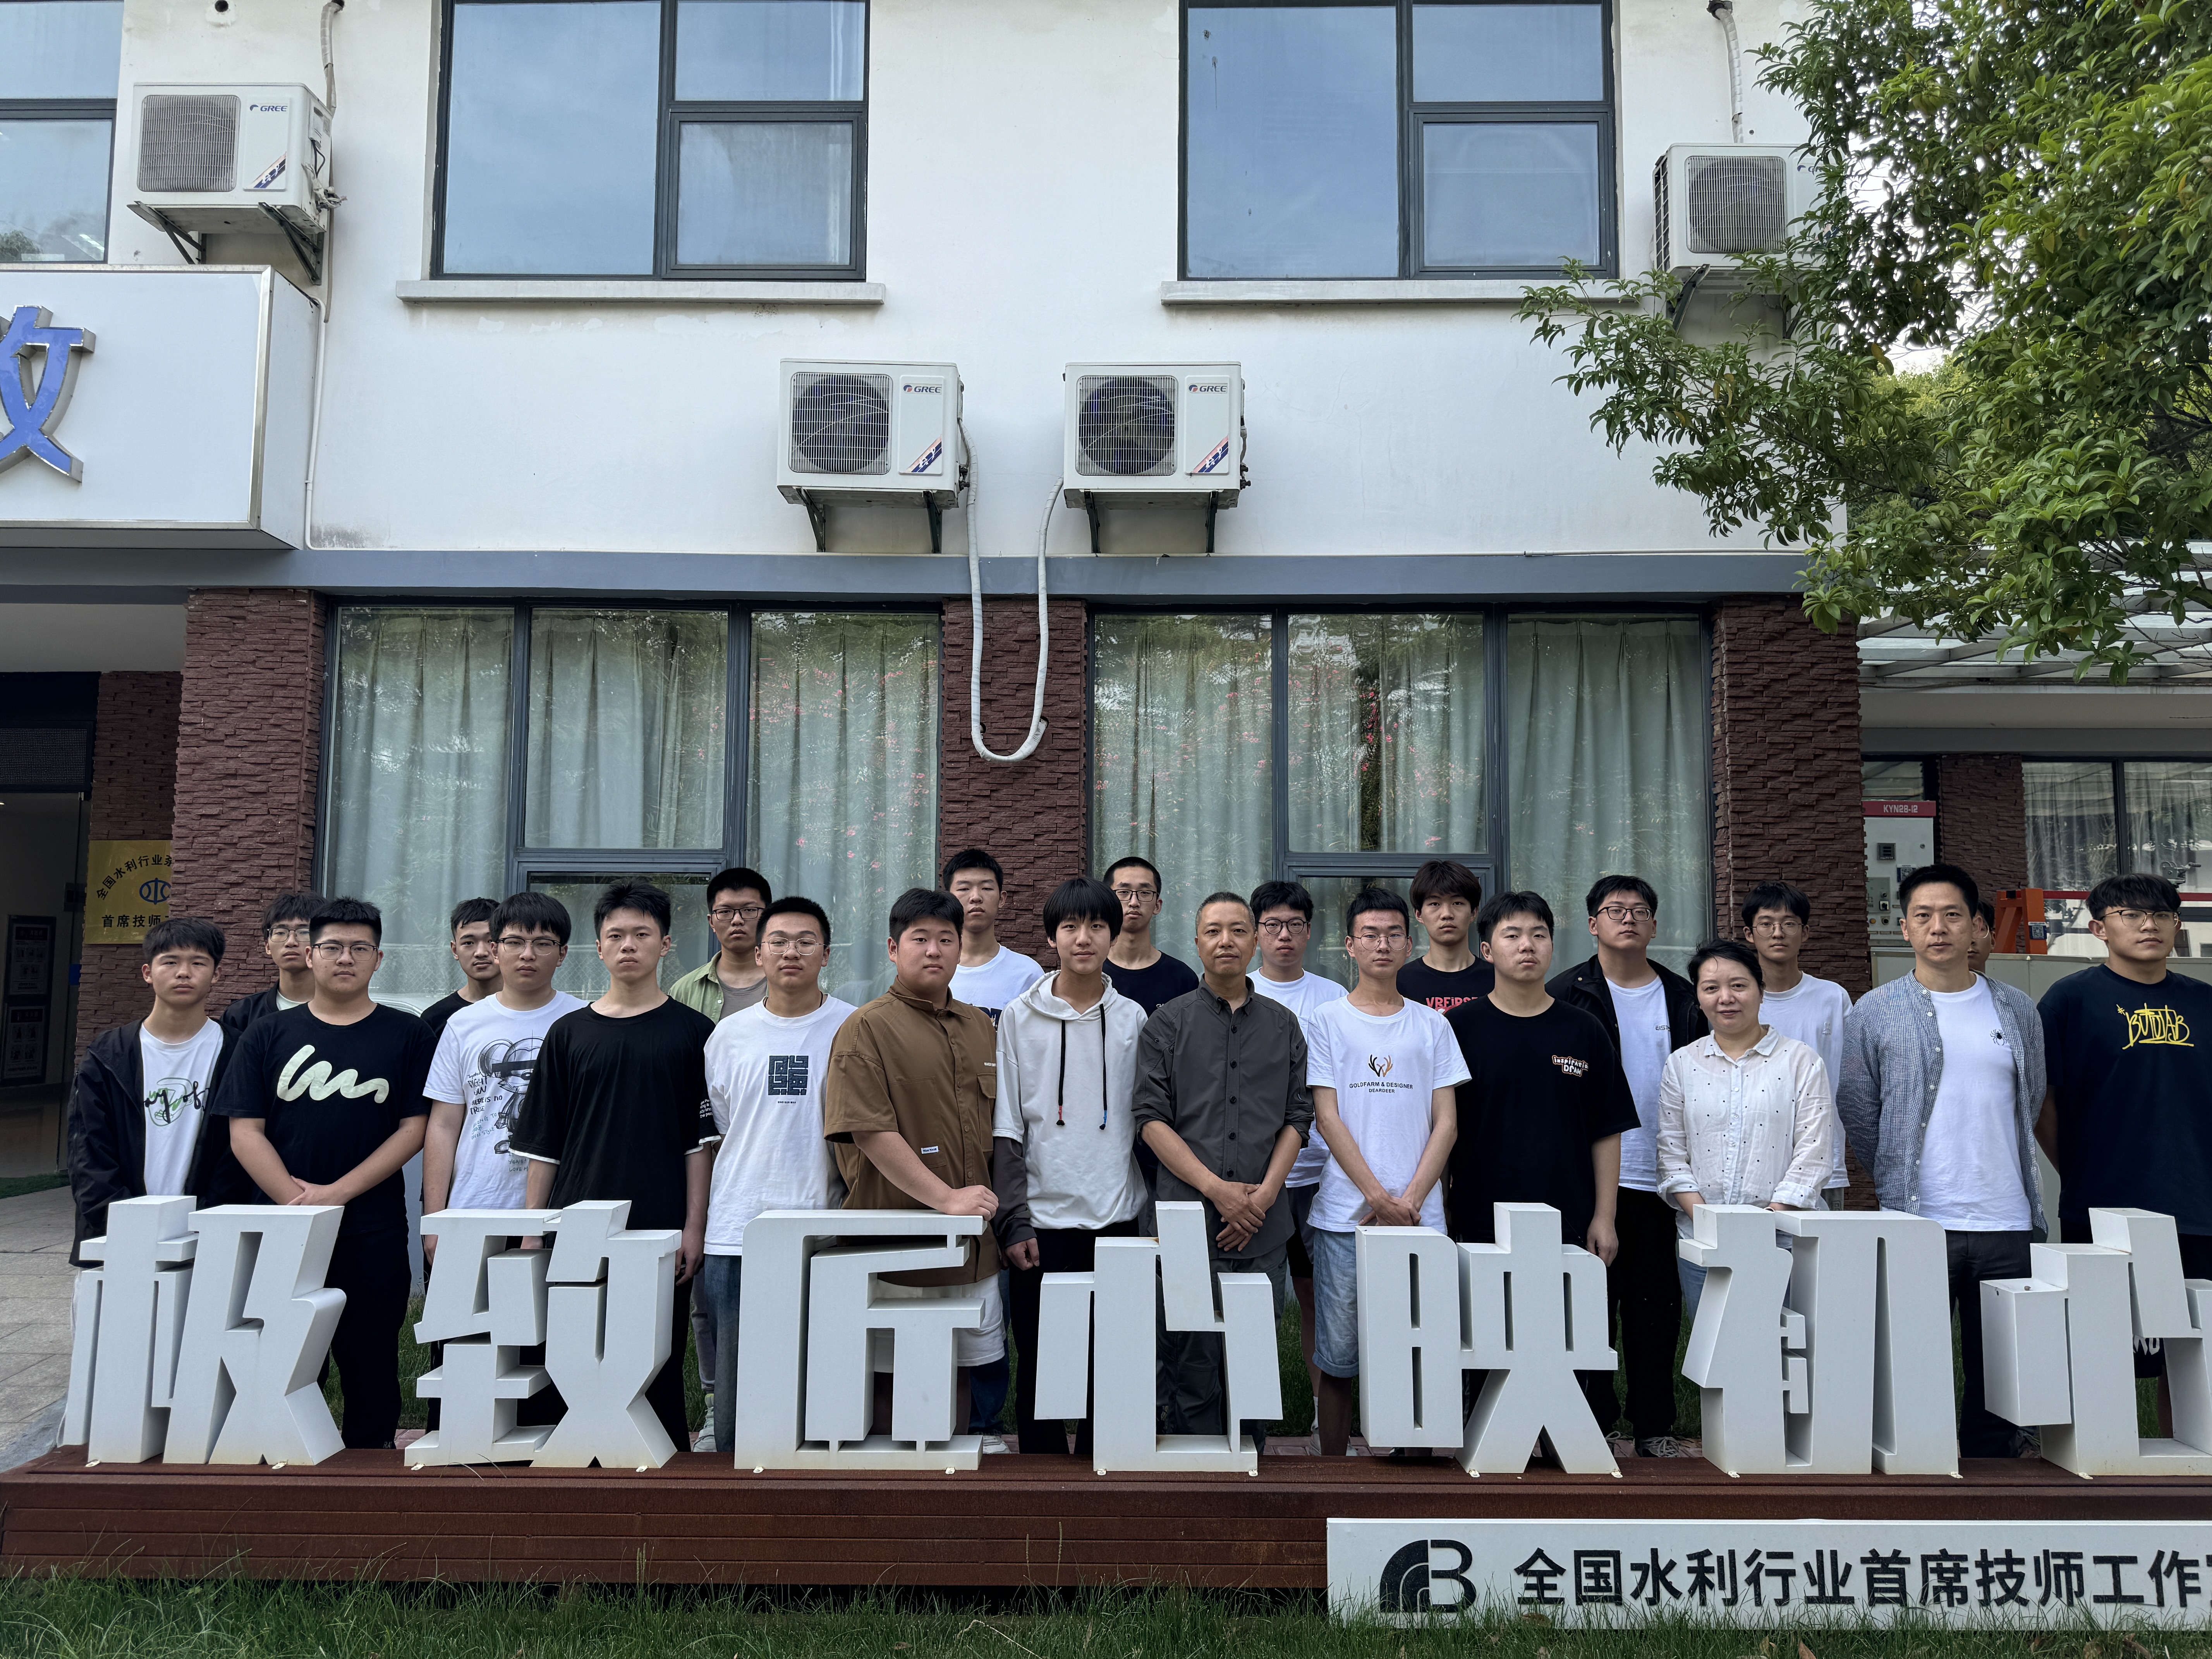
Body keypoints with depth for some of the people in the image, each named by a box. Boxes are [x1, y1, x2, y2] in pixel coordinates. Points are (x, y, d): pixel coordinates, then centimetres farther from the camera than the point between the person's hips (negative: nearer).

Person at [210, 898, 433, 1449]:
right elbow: (245, 1131, 1)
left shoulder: (408, 1036, 3)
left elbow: (414, 1128, -3)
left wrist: (338, 1192, -12)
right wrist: (297, 1201, -10)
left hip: (374, 1233, -1)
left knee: (371, 1370, 6)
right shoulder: (268, 1035, 7)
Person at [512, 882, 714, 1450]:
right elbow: (542, 1143, 11)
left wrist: (695, 1226, -5)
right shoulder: (568, 1032, 9)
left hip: (661, 1232, -2)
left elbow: (701, 1140, 2)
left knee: (657, 1372, 4)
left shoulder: (691, 1031, 4)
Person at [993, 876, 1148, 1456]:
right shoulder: (1018, 1018, 1)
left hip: (1116, 1219, 1)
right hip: (1043, 1221, -1)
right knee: (1040, 1369, 4)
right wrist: (1014, 1222, -6)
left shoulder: (1133, 1021, 6)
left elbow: (1147, 1124, 9)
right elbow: (1005, 1129, 0)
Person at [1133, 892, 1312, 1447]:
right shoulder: (1168, 1023, 5)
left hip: (1264, 1230, 2)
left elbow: (1298, 1119, 8)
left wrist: (1264, 1194, -6)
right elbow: (1152, 1118, -2)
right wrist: (1216, 1187, -11)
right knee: (1192, 1371, 1)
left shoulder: (1284, 1026, 12)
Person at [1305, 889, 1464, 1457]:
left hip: (1420, 1215, 2)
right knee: (1338, 1357, 3)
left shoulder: (1432, 1025, 10)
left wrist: (1411, 1200, -7)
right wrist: (1380, 1198, -10)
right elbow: (1327, 1119, -2)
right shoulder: (1327, 1022, 4)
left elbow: (1446, 1122, 6)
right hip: (1345, 1214, -1)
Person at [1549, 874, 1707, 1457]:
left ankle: (1655, 1426, 21)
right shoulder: (1567, 995, 0)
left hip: (1662, 1177, 4)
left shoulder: (1683, 999, 11)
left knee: (1657, 1305, 10)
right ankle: (1588, 1426, 12)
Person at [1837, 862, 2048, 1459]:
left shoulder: (2017, 1010, 9)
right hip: (1916, 1220, -3)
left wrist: (1999, 1171, 15)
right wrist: (1900, 1181, 6)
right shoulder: (1875, 1012, 0)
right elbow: (1855, 1108, 4)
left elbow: (2031, 1102, 18)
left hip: (2006, 1222, 3)